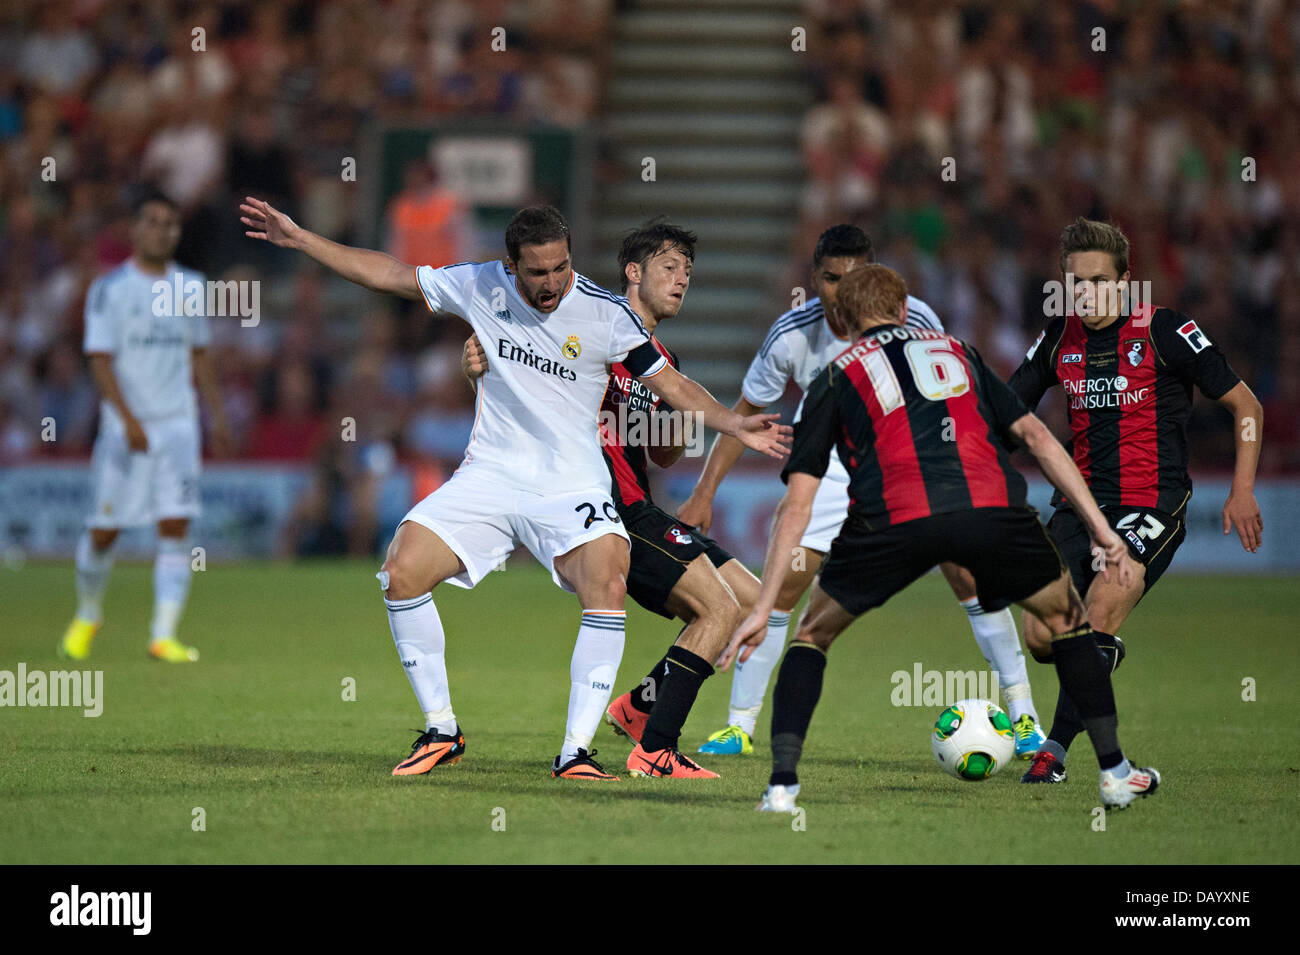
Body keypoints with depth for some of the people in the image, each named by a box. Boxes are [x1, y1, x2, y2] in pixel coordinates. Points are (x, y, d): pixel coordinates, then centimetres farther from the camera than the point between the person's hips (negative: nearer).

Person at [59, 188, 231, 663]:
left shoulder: (189, 287, 9)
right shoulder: (109, 289, -6)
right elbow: (101, 360, -11)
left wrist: (217, 414, 12)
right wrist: (128, 420, -21)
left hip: (178, 424, 3)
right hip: (125, 425, -3)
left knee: (176, 527, -8)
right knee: (105, 529, 2)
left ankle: (164, 634, -8)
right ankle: (88, 615, 27)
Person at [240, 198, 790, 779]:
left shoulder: (605, 313, -9)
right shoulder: (480, 287, -2)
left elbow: (670, 384, -1)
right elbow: (392, 275, 8)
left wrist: (735, 425, -15)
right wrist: (300, 240, 7)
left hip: (571, 488, -2)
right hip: (489, 476, 2)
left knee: (608, 588, -28)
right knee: (400, 576, -15)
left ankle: (576, 752, -21)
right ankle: (441, 732, 1)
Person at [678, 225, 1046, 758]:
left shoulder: (913, 320, -22)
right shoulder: (793, 335, -19)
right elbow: (744, 414, -7)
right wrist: (704, 493, -12)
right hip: (835, 468, 1)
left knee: (968, 573, -13)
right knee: (782, 583, -10)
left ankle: (1023, 715, -1)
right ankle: (740, 725, 2)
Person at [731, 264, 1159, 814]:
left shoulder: (836, 378, 25)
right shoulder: (957, 352, 32)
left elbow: (796, 506, 17)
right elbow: (1035, 435, 22)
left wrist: (763, 609, 16)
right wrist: (1100, 528, 20)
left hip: (892, 518, -1)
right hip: (990, 506, 1)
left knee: (813, 634, 21)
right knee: (1065, 617, 27)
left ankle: (782, 784, 8)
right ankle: (1115, 773, 26)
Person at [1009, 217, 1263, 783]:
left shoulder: (1165, 332, -6)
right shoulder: (1059, 339, 7)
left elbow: (1244, 405, 0)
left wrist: (1242, 492, -7)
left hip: (1153, 505, -5)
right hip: (1080, 502, 5)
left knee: (1097, 617, -23)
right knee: (1042, 639, -9)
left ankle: (1054, 752, -11)